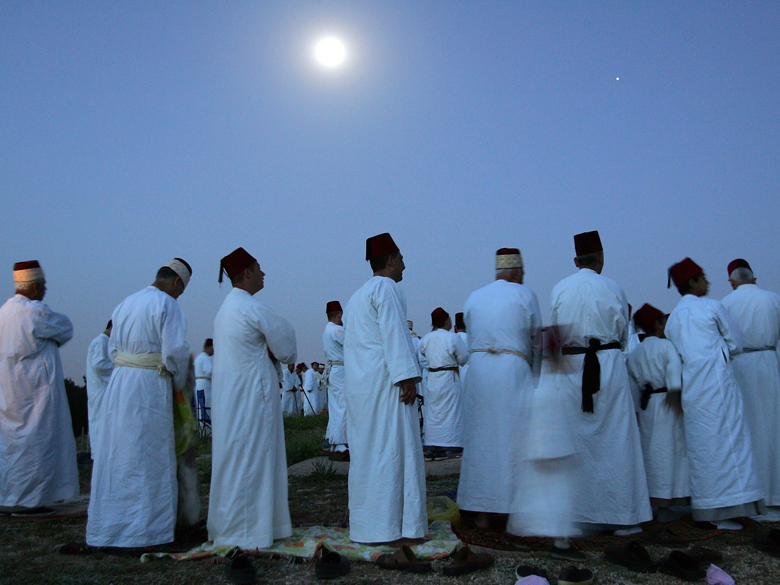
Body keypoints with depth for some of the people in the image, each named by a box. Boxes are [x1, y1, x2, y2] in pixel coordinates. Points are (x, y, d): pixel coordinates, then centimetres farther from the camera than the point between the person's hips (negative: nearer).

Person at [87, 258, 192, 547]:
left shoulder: (124, 304, 15)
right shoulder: (167, 304, -9)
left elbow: (113, 350, 17)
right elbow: (175, 350, -15)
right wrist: (179, 383, 0)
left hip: (118, 383, 8)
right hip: (150, 385, -8)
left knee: (117, 455, 14)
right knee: (148, 459, 0)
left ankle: (108, 526, 23)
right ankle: (145, 527, 5)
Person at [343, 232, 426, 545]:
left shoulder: (357, 296, 24)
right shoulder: (386, 288, -6)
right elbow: (393, 335, -17)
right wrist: (407, 376, -20)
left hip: (358, 386, 10)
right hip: (384, 382, -10)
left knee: (366, 453, 12)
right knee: (392, 450, -7)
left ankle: (366, 524, 18)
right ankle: (394, 527, -6)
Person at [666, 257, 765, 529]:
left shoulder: (672, 318, 15)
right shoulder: (713, 307, 0)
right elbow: (734, 345, 4)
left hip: (689, 386, 6)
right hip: (717, 379, -6)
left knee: (700, 444, 7)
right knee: (726, 438, -5)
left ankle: (705, 509, 10)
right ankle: (726, 509, -7)